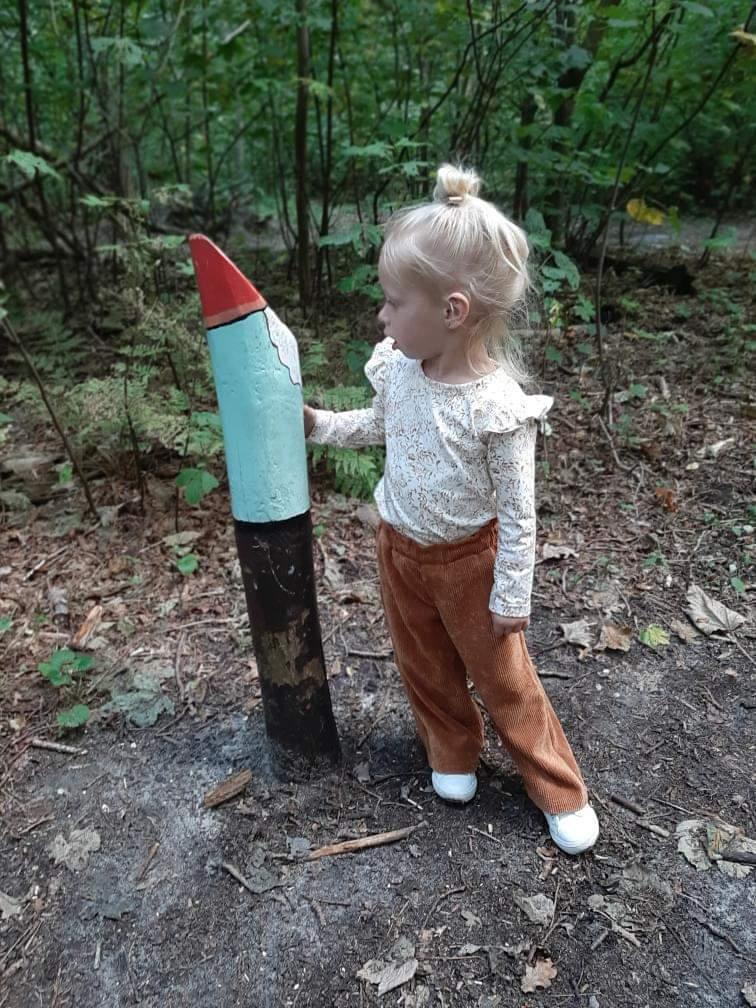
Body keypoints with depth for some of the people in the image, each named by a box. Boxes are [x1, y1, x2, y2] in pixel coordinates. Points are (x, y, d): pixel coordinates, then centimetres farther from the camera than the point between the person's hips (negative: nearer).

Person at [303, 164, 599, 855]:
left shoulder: (498, 406, -29)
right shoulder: (398, 369, -12)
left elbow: (517, 513, -20)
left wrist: (511, 597, -14)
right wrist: (317, 424, 1)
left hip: (467, 560, -5)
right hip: (399, 547, 6)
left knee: (504, 679, 11)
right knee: (425, 667, 22)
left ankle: (561, 792, 34)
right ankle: (453, 754, 49)